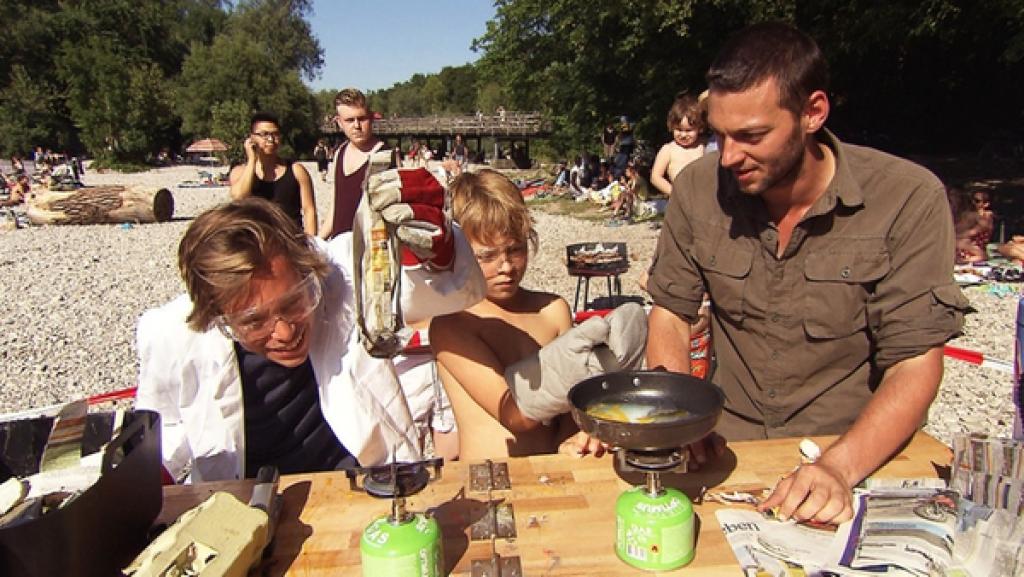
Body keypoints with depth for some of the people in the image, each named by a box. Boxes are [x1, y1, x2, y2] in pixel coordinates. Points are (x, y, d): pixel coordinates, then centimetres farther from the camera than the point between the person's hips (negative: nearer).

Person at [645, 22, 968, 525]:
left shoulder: (908, 200, -12)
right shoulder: (698, 187, -4)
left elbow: (915, 366, -11)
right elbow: (671, 314, 3)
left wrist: (840, 467, -26)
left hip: (859, 454, -1)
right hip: (729, 451, 2)